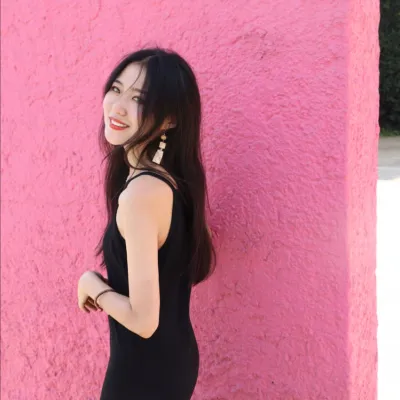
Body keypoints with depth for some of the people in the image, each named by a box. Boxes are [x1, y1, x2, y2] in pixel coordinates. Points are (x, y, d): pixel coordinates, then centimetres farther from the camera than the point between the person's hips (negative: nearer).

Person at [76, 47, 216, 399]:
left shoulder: (142, 193, -26)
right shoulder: (170, 178, 0)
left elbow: (143, 319, -25)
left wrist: (92, 285, -11)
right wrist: (109, 284, 2)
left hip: (145, 371, -8)